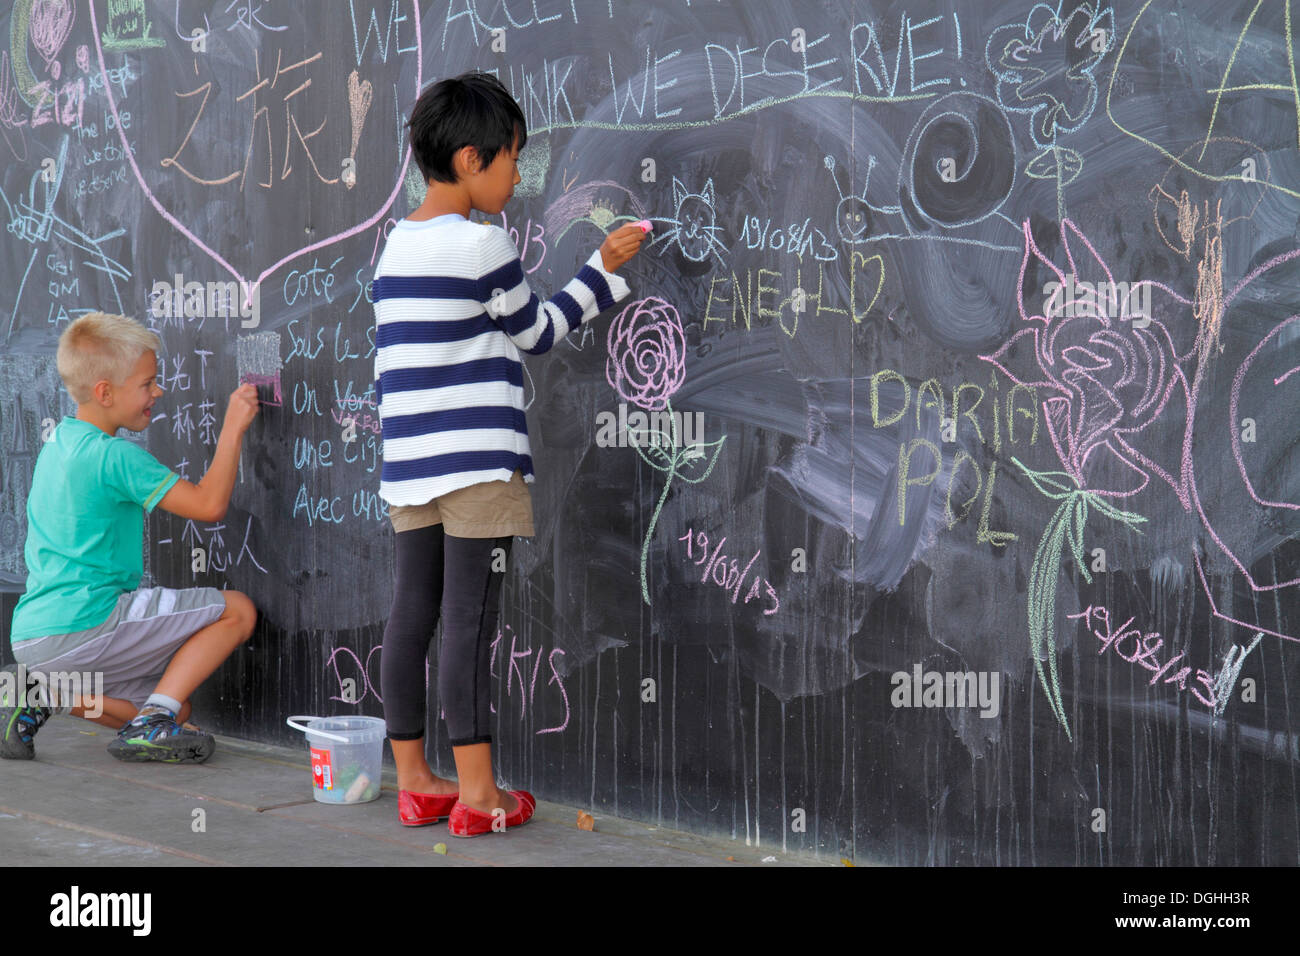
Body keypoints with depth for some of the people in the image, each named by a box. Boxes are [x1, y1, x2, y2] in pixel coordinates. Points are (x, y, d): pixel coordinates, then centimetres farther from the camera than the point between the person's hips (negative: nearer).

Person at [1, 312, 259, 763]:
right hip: (83, 622, -9)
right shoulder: (115, 456, -13)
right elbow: (209, 504, -15)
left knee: (176, 709, 19)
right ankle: (149, 725, -10)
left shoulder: (56, 443, 15)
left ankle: (40, 696, 5)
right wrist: (233, 427, -7)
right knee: (237, 610, -4)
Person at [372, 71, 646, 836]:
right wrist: (604, 269, 9)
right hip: (478, 464, -8)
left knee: (413, 614, 9)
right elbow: (535, 334, 2)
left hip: (409, 464, 8)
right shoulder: (481, 243, -10)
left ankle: (414, 781, 16)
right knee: (470, 622, -4)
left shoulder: (396, 248, 13)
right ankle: (477, 795, 0)